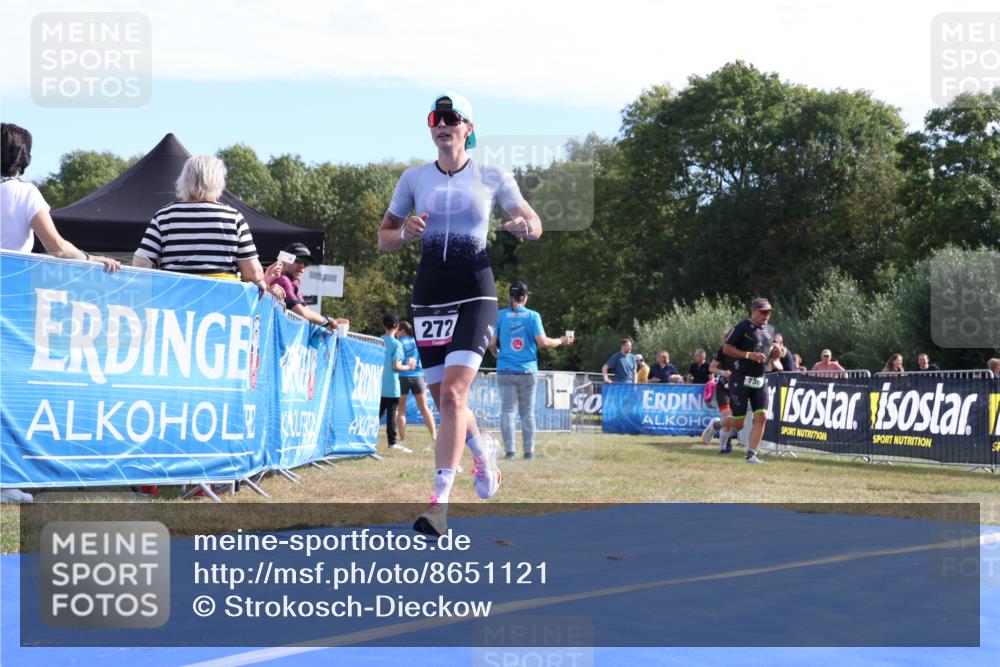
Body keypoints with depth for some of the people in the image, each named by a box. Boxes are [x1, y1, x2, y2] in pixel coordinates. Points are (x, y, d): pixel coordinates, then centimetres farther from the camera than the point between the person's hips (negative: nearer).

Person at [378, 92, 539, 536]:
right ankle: (483, 450, 41)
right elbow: (383, 238, 14)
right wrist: (405, 233, -9)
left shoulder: (492, 177, 3)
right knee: (445, 400, 8)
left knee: (452, 394, -18)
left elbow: (534, 224, 5)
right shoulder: (414, 178, 9)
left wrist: (525, 226, -19)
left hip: (474, 293, -3)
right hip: (428, 295, 3)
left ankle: (440, 502, -19)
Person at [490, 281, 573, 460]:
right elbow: (543, 342, -8)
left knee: (507, 410, 2)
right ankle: (529, 451, 10)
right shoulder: (532, 316, -2)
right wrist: (561, 341, 8)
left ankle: (510, 450, -7)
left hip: (505, 371, 0)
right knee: (528, 413, 9)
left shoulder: (500, 315, 1)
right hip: (527, 371, 0)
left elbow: (491, 343, -1)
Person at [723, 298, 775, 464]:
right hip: (741, 379, -6)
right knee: (738, 423, -4)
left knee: (761, 417, -9)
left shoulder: (770, 330, 12)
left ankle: (751, 455, -5)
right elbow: (726, 349, -13)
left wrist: (774, 353, 12)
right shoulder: (742, 327, -9)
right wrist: (749, 355, -20)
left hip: (760, 380, 6)